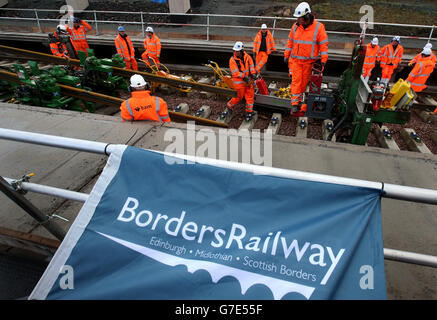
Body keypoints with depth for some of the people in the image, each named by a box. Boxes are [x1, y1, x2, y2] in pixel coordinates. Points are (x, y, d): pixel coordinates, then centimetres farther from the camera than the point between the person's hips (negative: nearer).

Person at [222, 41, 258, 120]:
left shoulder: (247, 56, -1)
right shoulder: (232, 60, -14)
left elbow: (251, 65, 10)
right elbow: (235, 72, -19)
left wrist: (253, 73, -5)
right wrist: (244, 76, -25)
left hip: (248, 79, 5)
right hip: (239, 81, -5)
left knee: (250, 96, 7)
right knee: (238, 97, 3)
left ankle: (249, 112, 20)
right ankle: (229, 107, 27)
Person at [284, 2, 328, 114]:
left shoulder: (318, 27, -7)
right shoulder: (295, 26, 2)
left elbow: (323, 44, -4)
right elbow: (290, 42, 13)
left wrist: (323, 60, -7)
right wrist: (286, 56, 13)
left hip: (309, 61, -1)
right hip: (295, 60, 1)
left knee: (304, 81, 7)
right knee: (296, 80, -3)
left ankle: (299, 98, 24)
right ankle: (295, 103, -1)